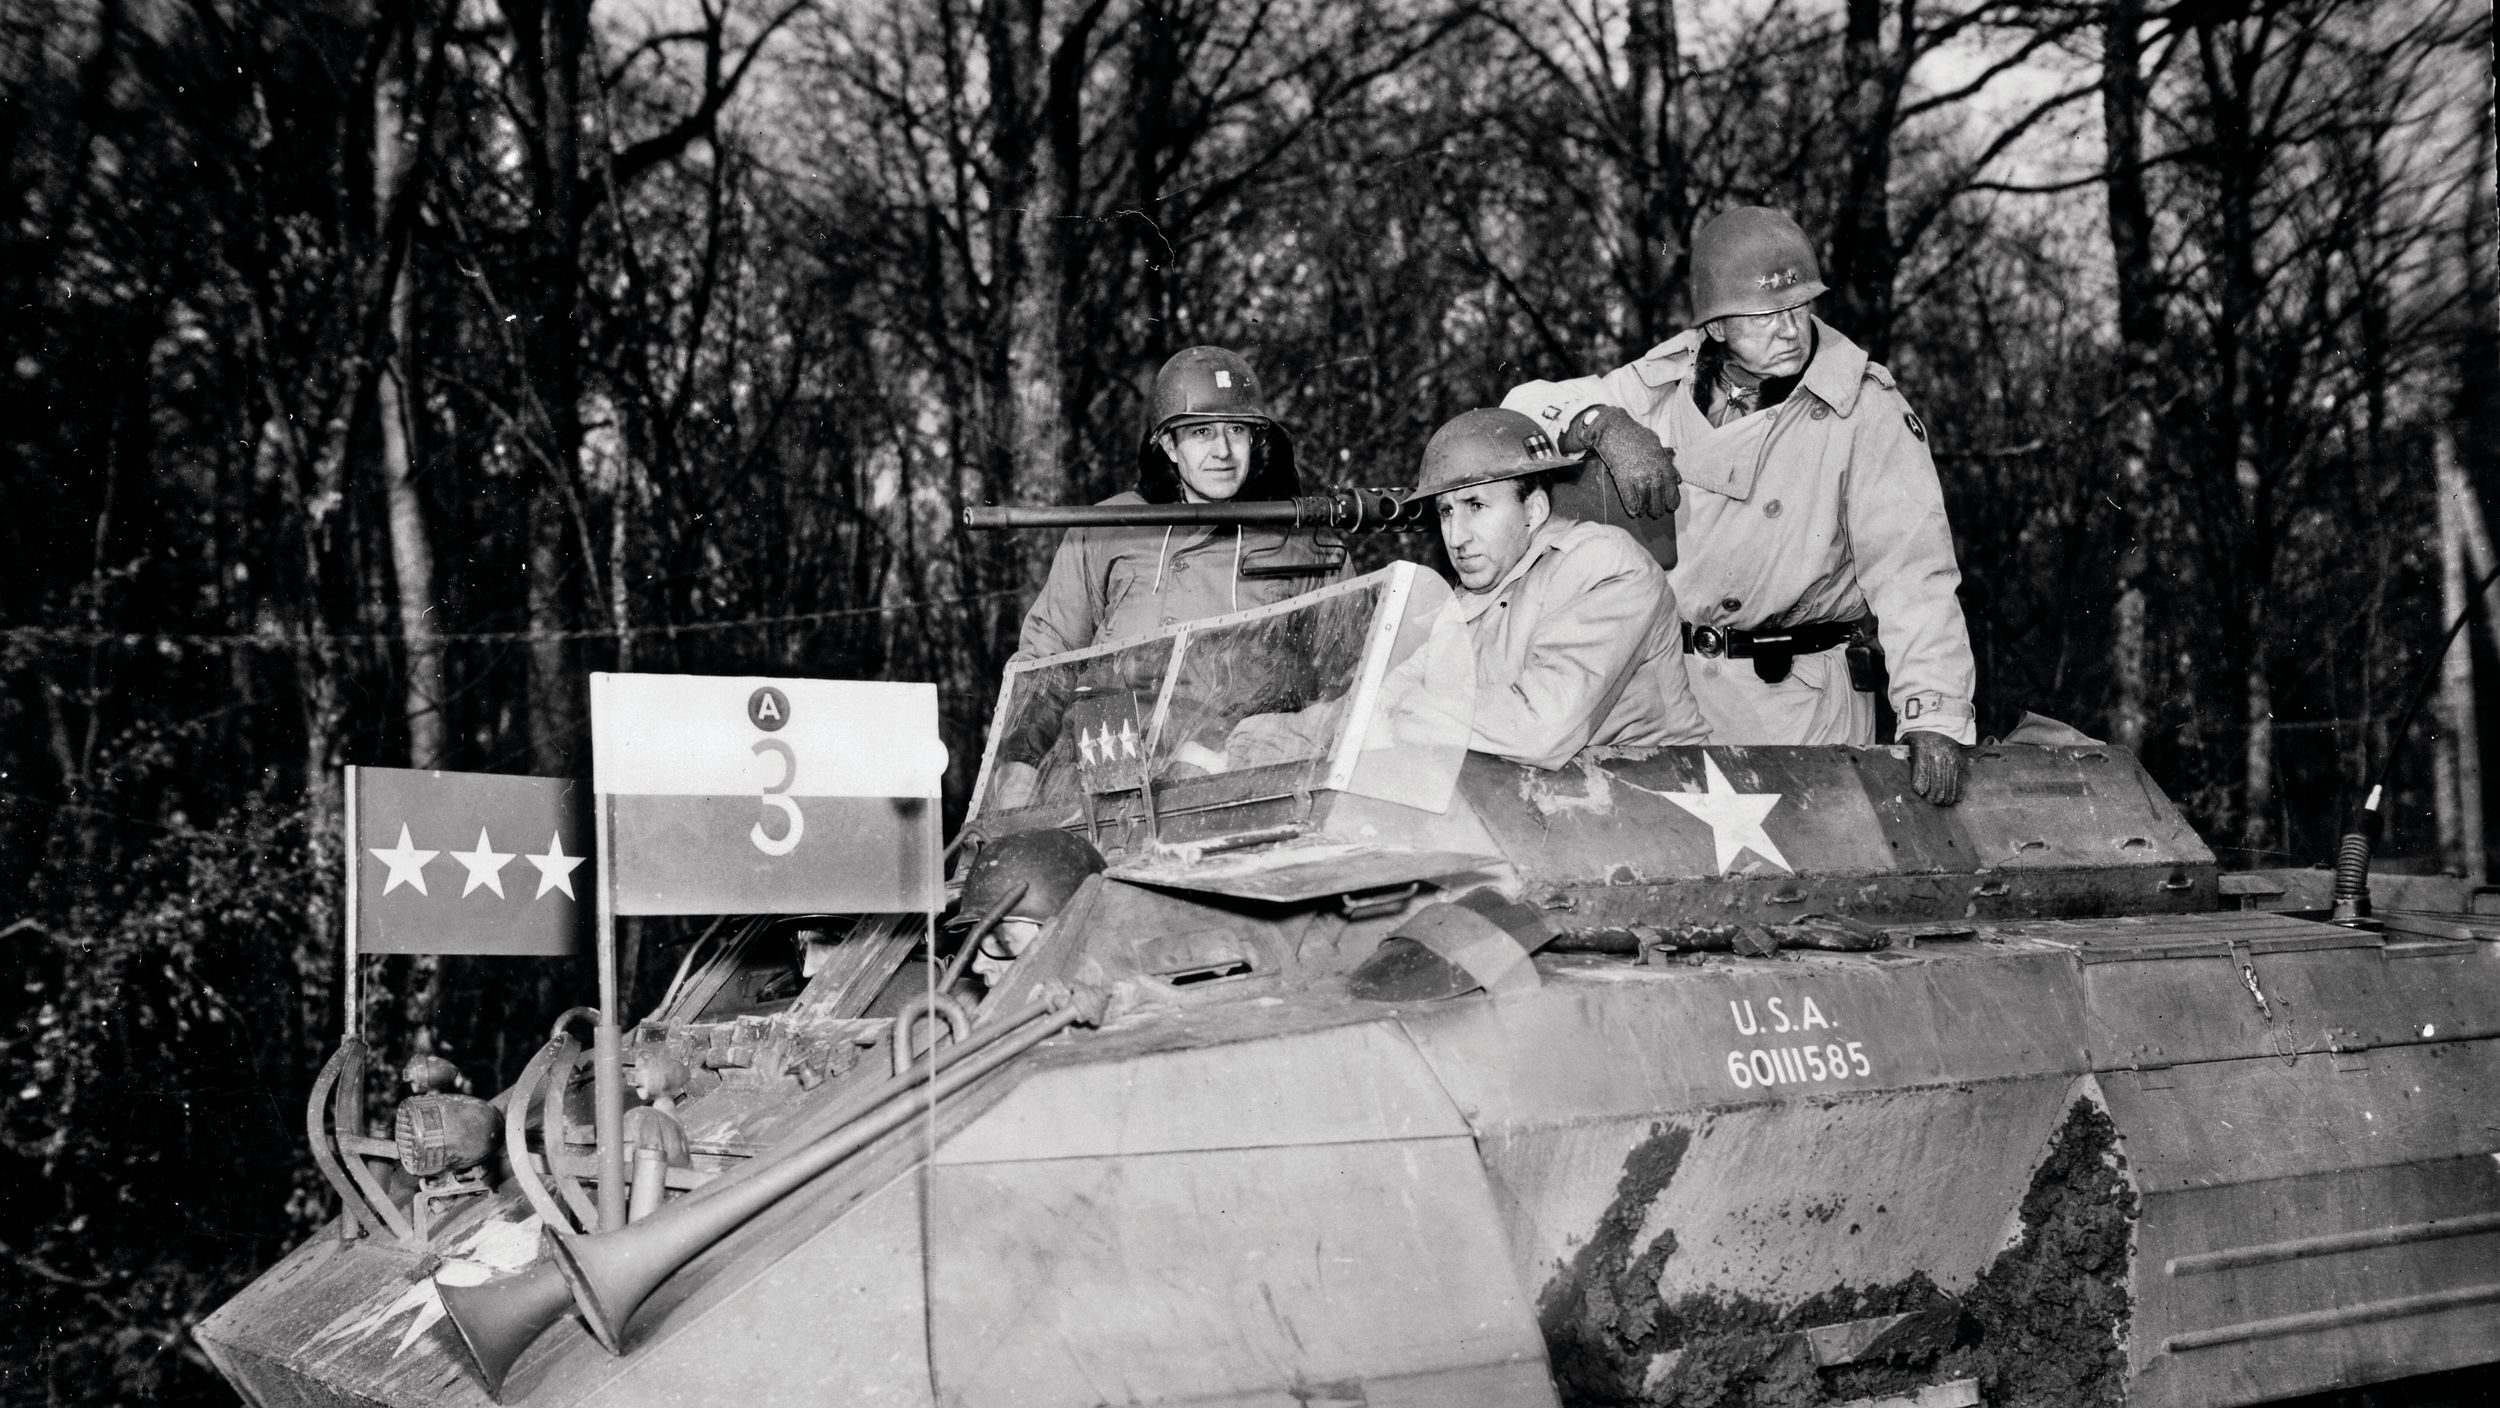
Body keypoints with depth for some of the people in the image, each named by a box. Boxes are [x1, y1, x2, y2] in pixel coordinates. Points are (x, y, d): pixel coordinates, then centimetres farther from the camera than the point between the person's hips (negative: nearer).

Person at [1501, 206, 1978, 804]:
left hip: (1799, 694, -3)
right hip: (1668, 679, 3)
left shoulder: (1865, 409, -13)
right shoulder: (1668, 383, -1)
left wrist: (1936, 719, -26)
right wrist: (1600, 421, -18)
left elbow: (1912, 571, -17)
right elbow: (1523, 406, 5)